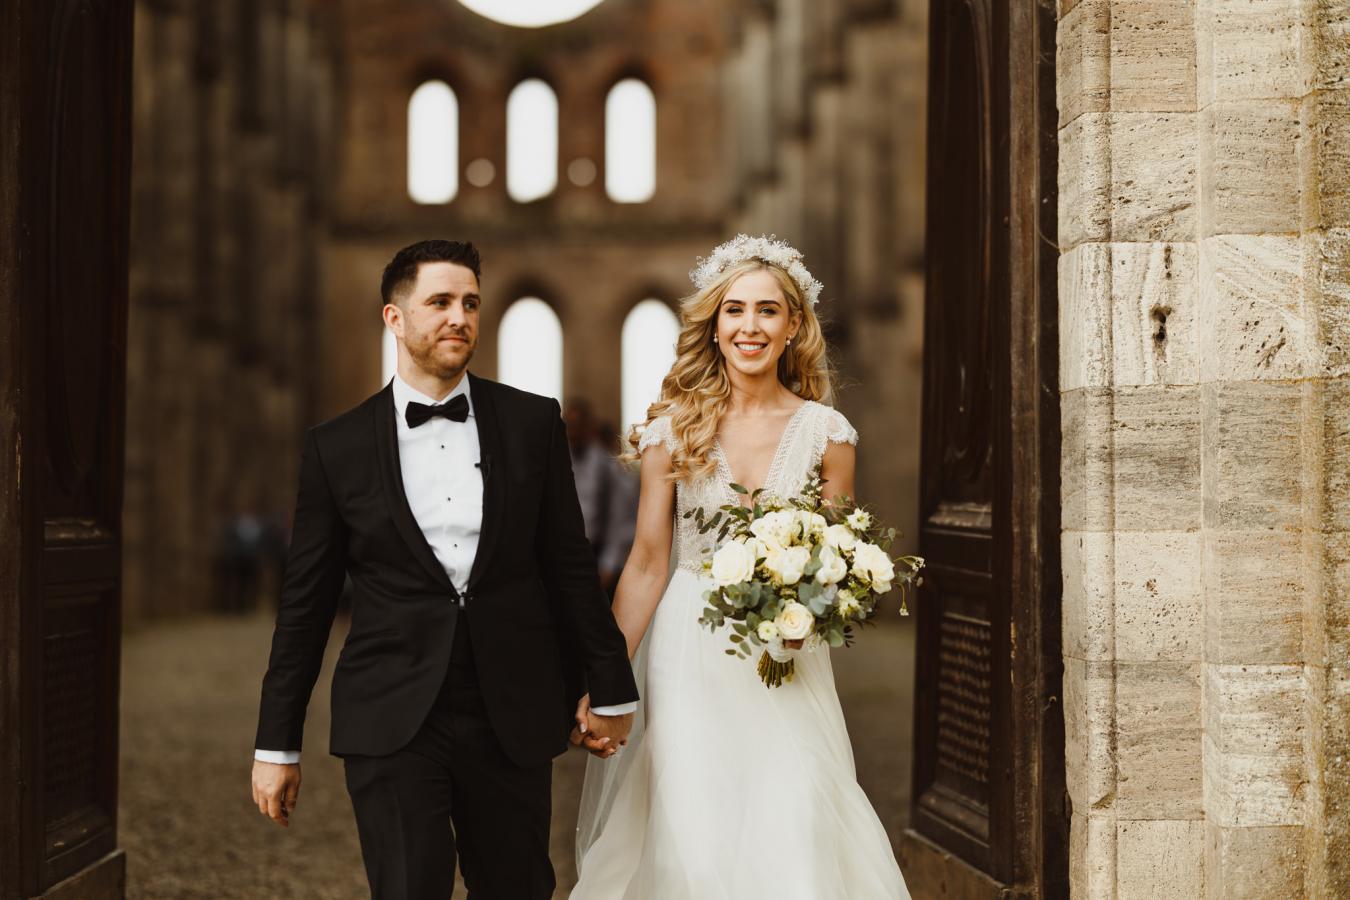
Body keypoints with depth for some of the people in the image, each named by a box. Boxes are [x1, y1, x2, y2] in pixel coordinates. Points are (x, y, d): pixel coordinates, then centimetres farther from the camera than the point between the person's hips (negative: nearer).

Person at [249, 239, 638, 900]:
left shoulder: (533, 424, 5)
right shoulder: (336, 448, 2)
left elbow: (571, 567, 9)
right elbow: (304, 606, 6)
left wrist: (609, 690, 10)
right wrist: (277, 745, 6)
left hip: (514, 718, 2)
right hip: (391, 722, -1)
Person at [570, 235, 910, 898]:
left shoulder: (825, 433, 2)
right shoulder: (673, 430, 0)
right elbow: (648, 563, 1)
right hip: (690, 654, 0)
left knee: (795, 837, -7)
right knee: (691, 838, -4)